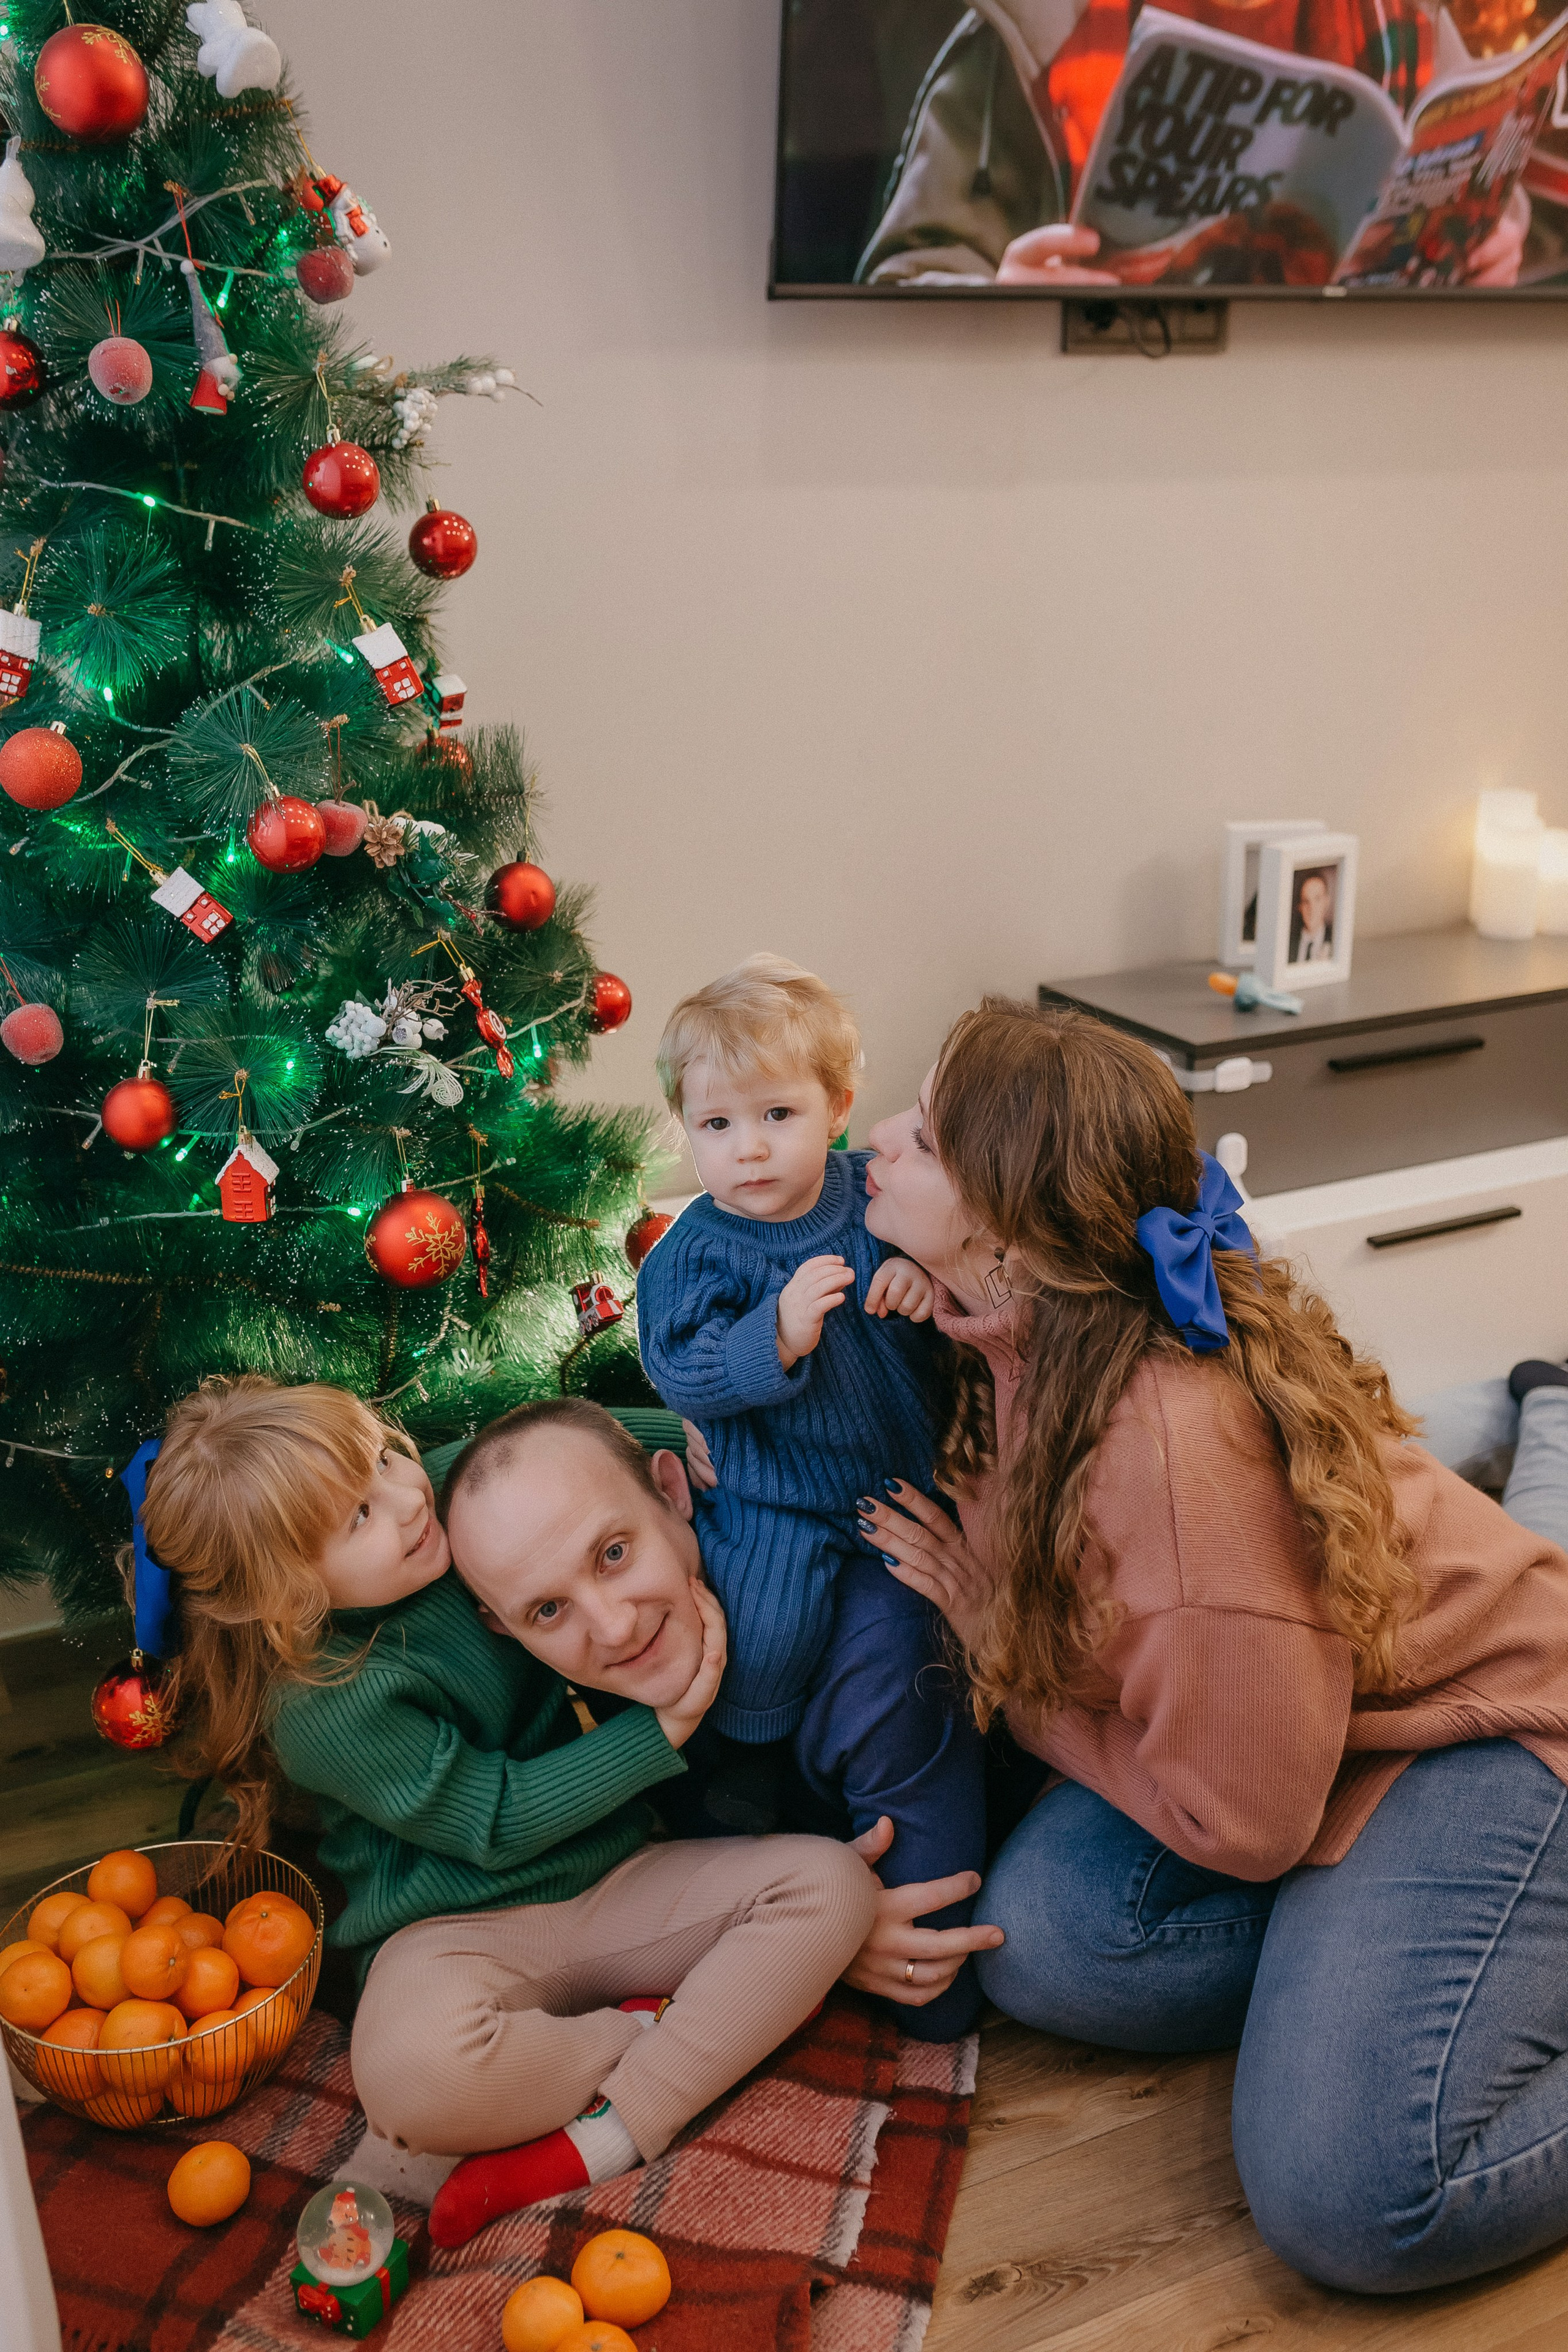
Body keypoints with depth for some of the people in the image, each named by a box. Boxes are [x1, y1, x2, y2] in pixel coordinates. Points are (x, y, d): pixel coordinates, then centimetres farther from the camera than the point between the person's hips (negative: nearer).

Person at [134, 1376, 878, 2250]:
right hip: (462, 1930, -6)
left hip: (611, 1882, 7)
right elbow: (498, 1824, -16)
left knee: (834, 1883, -13)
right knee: (415, 2078, -39)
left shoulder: (455, 1490, -5)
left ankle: (599, 2142, -20)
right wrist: (664, 1731, -18)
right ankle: (661, 2037, -12)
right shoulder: (323, 1709, -21)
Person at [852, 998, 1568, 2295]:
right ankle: (1368, 1955, 2)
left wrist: (999, 1641, -15)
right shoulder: (1029, 1338, -11)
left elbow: (1243, 1823, -24)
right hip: (1270, 1725, 8)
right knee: (1041, 1938, -14)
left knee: (1352, 2198, -21)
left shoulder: (1171, 1442, -35)